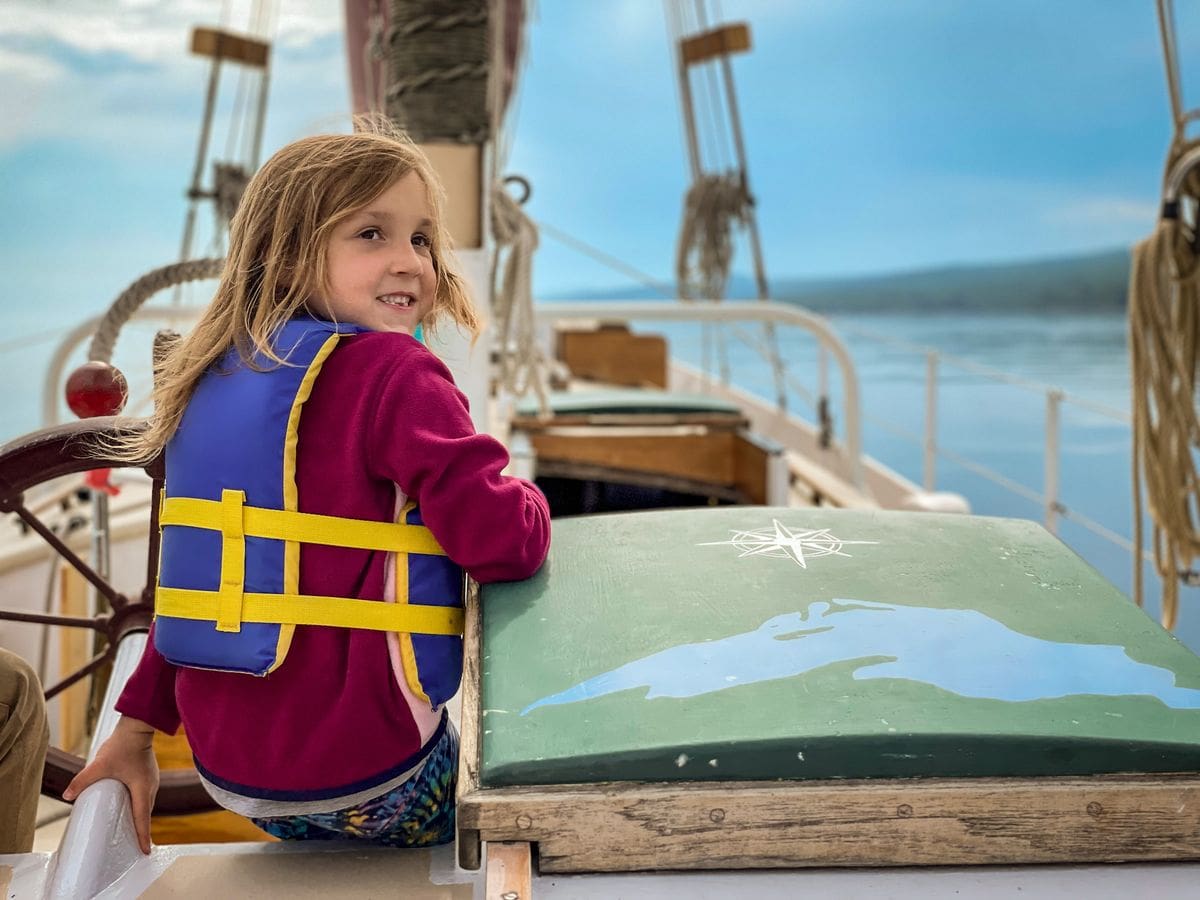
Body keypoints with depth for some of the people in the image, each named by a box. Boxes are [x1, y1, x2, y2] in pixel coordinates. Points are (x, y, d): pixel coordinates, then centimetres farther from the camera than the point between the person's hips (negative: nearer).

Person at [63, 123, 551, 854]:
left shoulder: (219, 378, 9)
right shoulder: (394, 374, -15)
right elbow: (502, 543, -22)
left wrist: (138, 726, 19)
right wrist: (524, 499, 1)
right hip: (363, 779, -7)